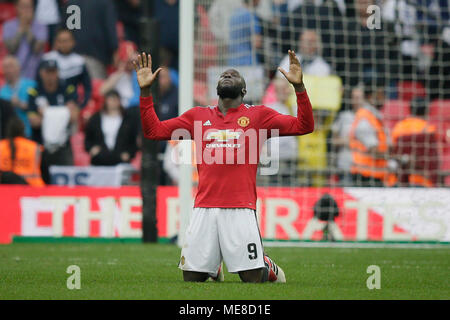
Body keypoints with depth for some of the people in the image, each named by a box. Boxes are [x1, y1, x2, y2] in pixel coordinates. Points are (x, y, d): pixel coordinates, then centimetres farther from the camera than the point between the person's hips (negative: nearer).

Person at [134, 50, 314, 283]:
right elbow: (153, 130, 19)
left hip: (241, 209, -2)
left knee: (253, 278, -4)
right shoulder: (198, 116, 19)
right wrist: (145, 91, 11)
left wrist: (299, 87, -8)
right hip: (204, 209, 2)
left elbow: (303, 126, 3)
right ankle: (213, 269, 34)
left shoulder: (258, 115, 11)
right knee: (191, 278, 2)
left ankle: (269, 268, 30)